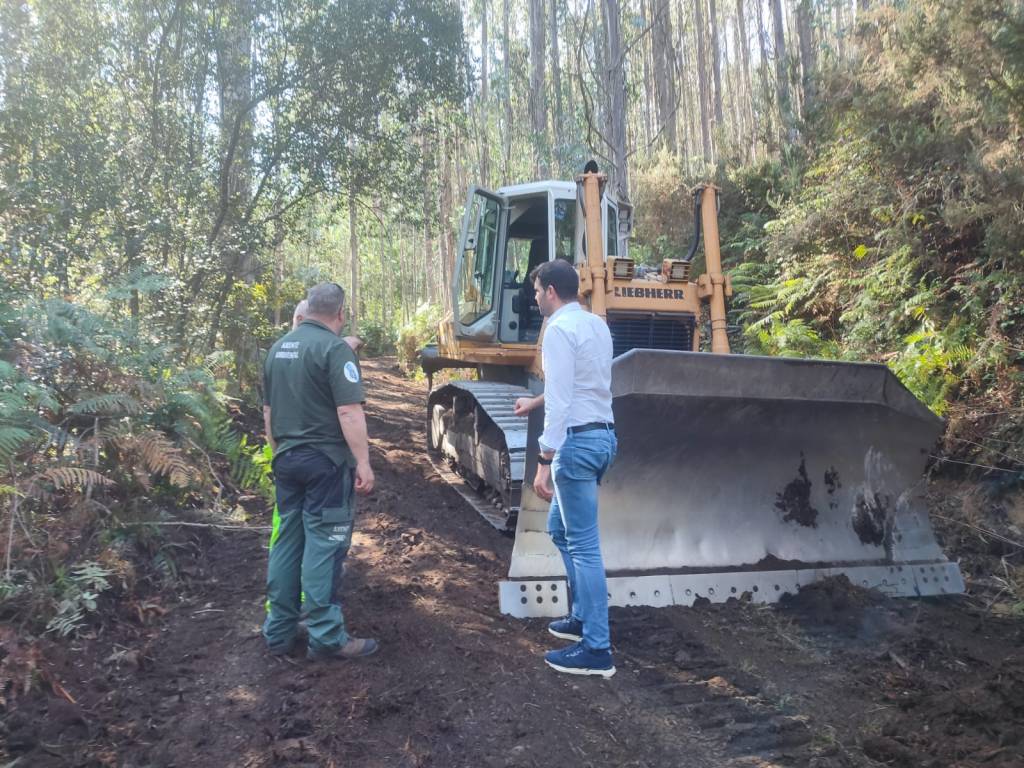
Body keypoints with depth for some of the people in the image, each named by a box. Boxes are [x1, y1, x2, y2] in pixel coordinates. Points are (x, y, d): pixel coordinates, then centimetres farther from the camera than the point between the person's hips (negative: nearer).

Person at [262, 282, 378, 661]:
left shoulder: (278, 348, 12)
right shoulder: (335, 349, -13)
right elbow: (349, 412, -20)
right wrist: (363, 463, -18)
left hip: (287, 458, 8)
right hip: (326, 460, -7)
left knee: (287, 542, 13)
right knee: (323, 545, -2)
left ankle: (278, 631, 20)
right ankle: (326, 636, 4)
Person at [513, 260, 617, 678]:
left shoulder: (560, 330, -13)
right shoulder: (597, 325, 14)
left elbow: (560, 403, -20)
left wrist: (545, 462, -19)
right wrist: (536, 402, 41)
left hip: (578, 440, -10)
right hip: (602, 435, 10)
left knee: (583, 545, -3)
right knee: (561, 527, 22)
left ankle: (597, 649, 4)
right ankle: (583, 617, 30)